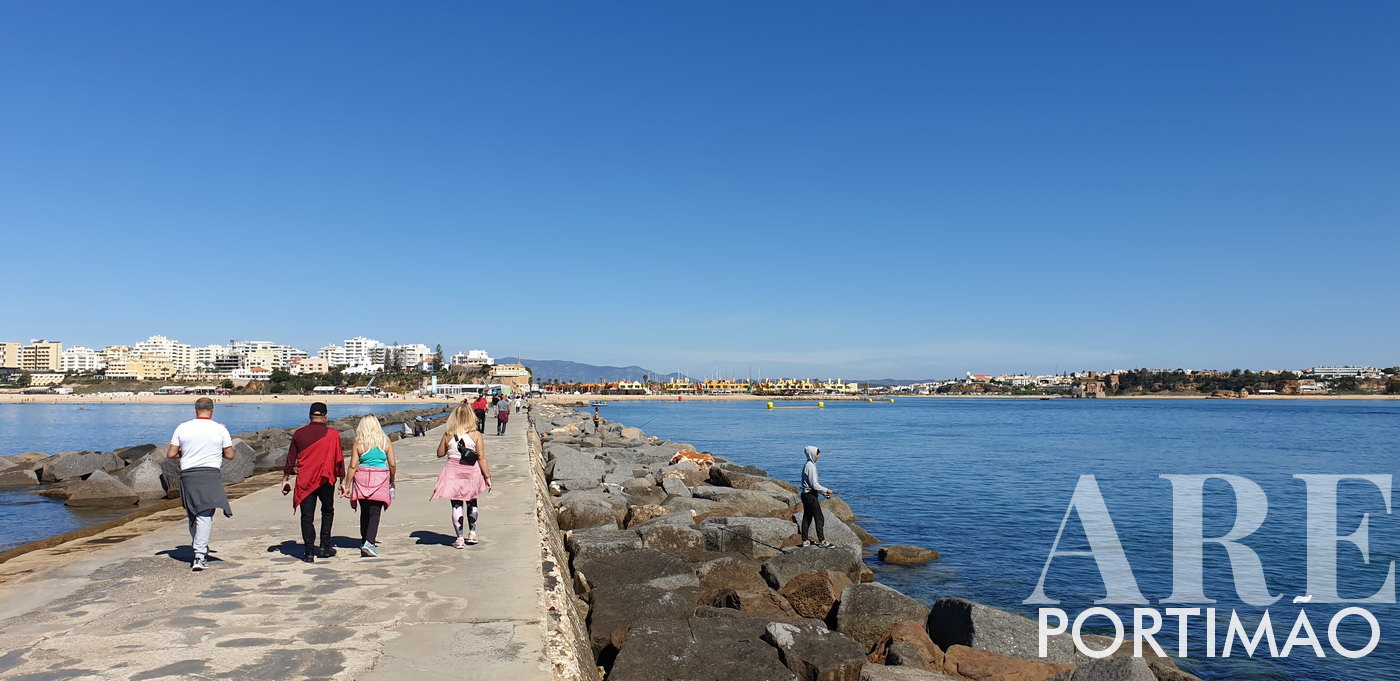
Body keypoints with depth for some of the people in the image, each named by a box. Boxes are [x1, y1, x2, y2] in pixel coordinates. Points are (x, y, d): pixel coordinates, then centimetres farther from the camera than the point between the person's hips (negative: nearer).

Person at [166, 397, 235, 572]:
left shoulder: (182, 428, 3)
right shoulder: (220, 429, -1)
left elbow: (170, 454, 4)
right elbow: (230, 455, 2)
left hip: (188, 474, 3)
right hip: (211, 474, -2)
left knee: (192, 515, 17)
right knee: (205, 515, -4)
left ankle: (200, 551, 29)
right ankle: (199, 557, -12)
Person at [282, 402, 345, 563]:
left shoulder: (299, 433, 1)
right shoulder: (333, 434, -4)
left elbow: (291, 459, 6)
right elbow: (339, 459, -1)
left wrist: (286, 479, 15)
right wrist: (342, 480, 8)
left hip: (304, 481, 1)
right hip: (326, 480, -1)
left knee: (307, 516, 5)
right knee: (327, 512, 18)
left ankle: (309, 552, 2)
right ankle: (325, 547, 15)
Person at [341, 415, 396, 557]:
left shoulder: (358, 444, -1)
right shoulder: (386, 442, 1)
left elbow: (353, 466, -3)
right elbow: (392, 465, 2)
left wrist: (347, 486, 2)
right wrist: (392, 481, 16)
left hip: (362, 478, 1)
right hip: (380, 479, -1)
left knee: (364, 512, 13)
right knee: (375, 512, -2)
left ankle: (365, 541, 23)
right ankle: (369, 542, -16)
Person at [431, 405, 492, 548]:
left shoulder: (448, 435, -7)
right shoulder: (476, 435, -9)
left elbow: (440, 454, 6)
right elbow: (482, 458, -8)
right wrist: (488, 477, -2)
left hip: (453, 474, -1)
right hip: (472, 473, 1)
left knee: (456, 505, 5)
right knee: (472, 502, 20)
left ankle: (460, 539, 6)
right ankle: (472, 533, 25)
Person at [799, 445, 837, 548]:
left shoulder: (806, 465, 13)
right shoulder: (811, 466, -17)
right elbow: (814, 485, -20)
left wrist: (822, 492, 15)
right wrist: (826, 490, -9)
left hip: (805, 494, 10)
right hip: (810, 495, -10)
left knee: (807, 518, 12)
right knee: (819, 518, -4)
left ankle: (805, 541, 17)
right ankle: (822, 541, -1)